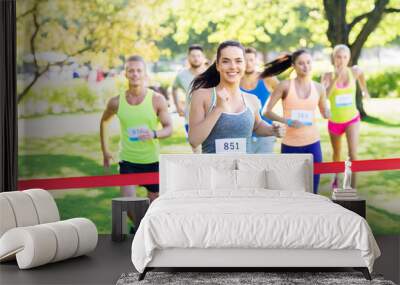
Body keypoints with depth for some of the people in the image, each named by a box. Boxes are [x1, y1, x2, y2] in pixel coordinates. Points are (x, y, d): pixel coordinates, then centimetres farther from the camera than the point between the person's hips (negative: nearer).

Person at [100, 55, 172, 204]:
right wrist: (105, 150, 14)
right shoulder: (116, 102, -5)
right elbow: (104, 121, 14)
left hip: (152, 161, 0)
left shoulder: (157, 100, -9)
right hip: (127, 161, 0)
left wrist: (154, 134, -27)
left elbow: (169, 128, -5)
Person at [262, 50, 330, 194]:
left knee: (312, 191, 5)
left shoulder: (318, 88, 3)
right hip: (290, 144, -2)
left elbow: (325, 114, 15)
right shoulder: (285, 86, -4)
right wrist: (287, 121, -19)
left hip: (312, 144, 2)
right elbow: (266, 111, -5)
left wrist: (329, 113, -8)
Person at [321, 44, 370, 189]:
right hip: (335, 121, 0)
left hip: (352, 119, 0)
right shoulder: (328, 76, -15)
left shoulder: (354, 71, -9)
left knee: (353, 153, -17)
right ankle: (336, 175, 50)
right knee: (337, 153, 21)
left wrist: (364, 90, 27)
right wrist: (335, 78, -36)